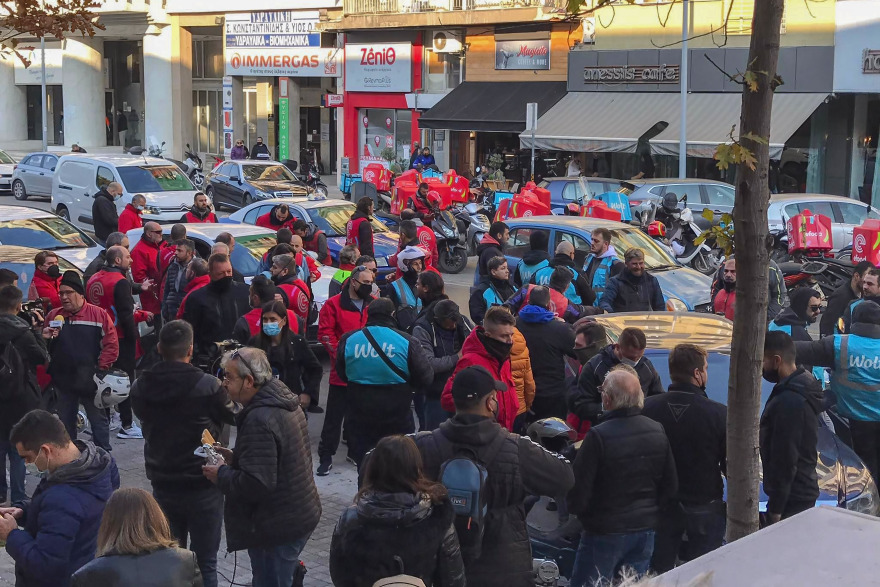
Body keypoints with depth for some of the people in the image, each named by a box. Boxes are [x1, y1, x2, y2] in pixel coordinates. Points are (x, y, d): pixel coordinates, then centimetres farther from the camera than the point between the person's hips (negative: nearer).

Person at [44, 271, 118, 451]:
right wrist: (45, 338, -8)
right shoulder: (53, 316, 6)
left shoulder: (99, 315, -7)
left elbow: (111, 345, -8)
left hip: (90, 381, -4)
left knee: (98, 420, 7)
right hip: (64, 381, 4)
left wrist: (101, 369, -11)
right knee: (65, 422, 14)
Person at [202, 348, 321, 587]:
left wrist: (221, 474, -13)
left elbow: (255, 485, -30)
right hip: (298, 516, 10)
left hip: (277, 528, -10)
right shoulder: (284, 403, 6)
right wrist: (235, 458, 9)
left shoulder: (260, 419, -26)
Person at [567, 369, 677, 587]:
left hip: (605, 534, -6)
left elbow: (579, 490, -17)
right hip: (645, 531, 6)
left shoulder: (598, 436, -21)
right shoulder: (658, 431, 0)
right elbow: (671, 485, 8)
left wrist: (575, 507, 4)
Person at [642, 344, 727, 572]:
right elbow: (730, 465, -12)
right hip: (705, 508, -3)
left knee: (658, 571, 16)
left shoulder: (647, 407, -10)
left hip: (661, 504, 3)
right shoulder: (719, 414, -18)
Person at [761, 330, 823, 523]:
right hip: (804, 492, 10)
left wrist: (775, 509, -19)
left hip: (792, 500, -10)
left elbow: (785, 460, -23)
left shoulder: (788, 401, -22)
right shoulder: (802, 388, 11)